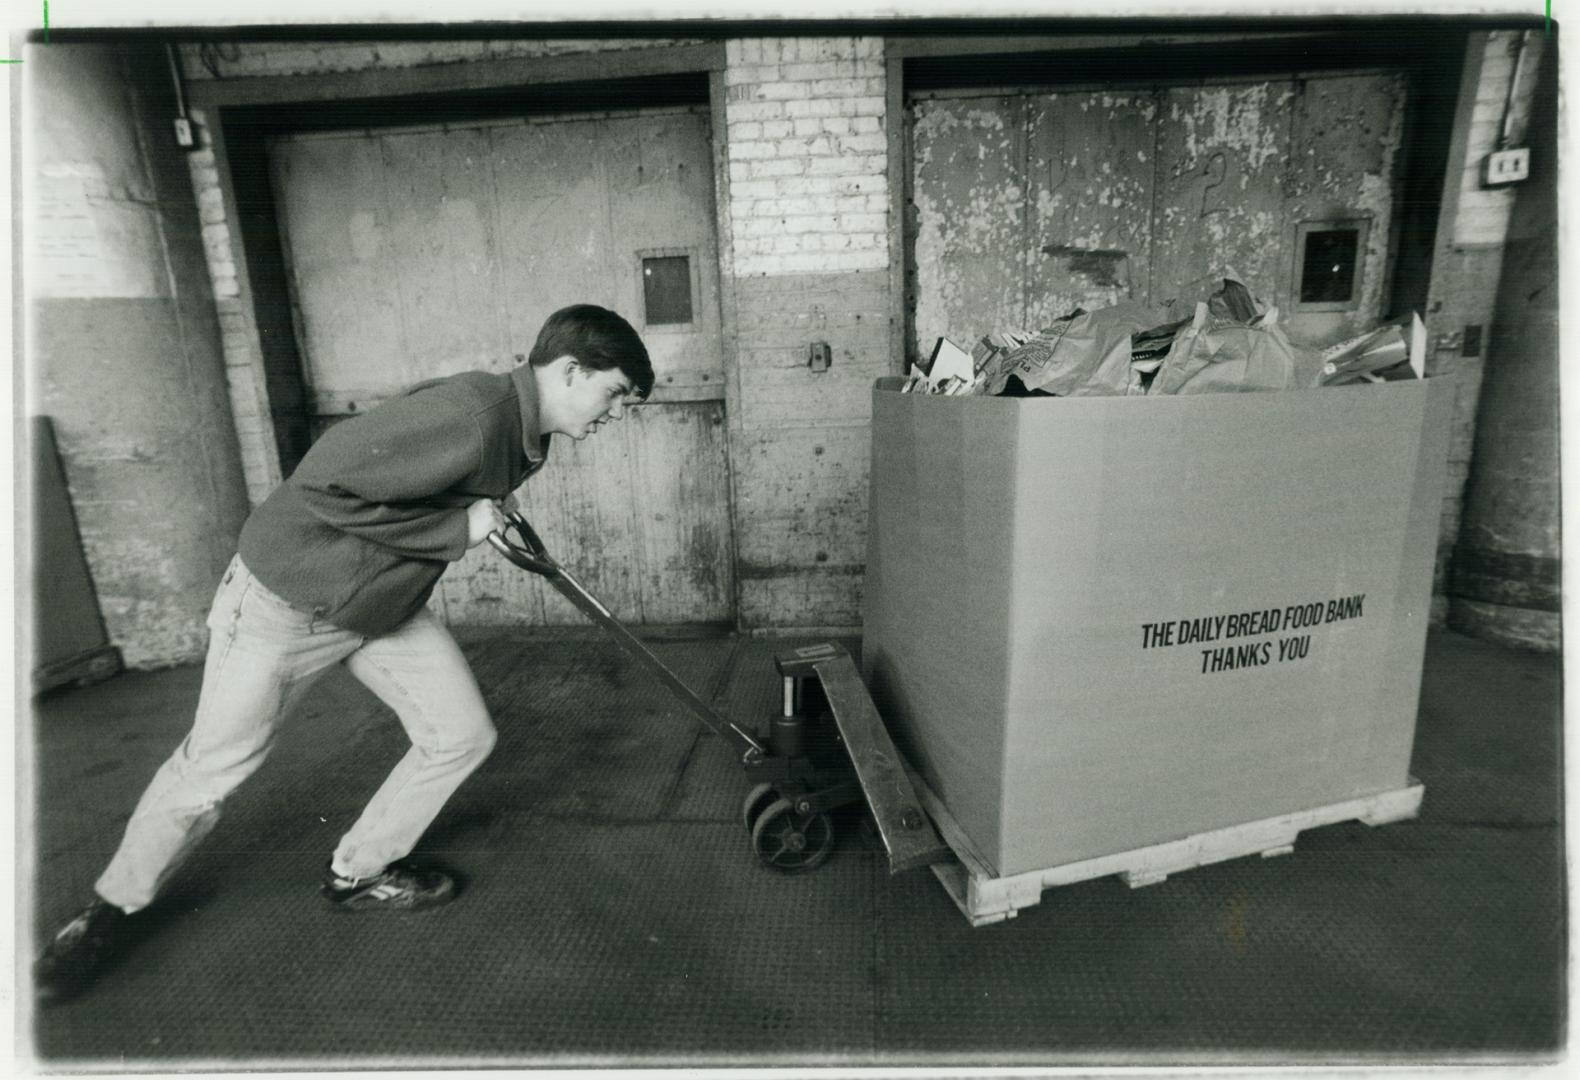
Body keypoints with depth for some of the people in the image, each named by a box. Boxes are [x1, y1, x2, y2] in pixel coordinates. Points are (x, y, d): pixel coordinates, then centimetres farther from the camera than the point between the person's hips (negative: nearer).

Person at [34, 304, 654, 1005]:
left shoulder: (526, 437, -4)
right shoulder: (472, 416, -34)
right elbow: (323, 484, -34)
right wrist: (455, 531, -30)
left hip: (388, 606, 8)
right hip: (285, 597, -8)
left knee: (464, 736, 3)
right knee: (214, 766, 9)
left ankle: (359, 874, 25)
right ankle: (113, 908, 38)